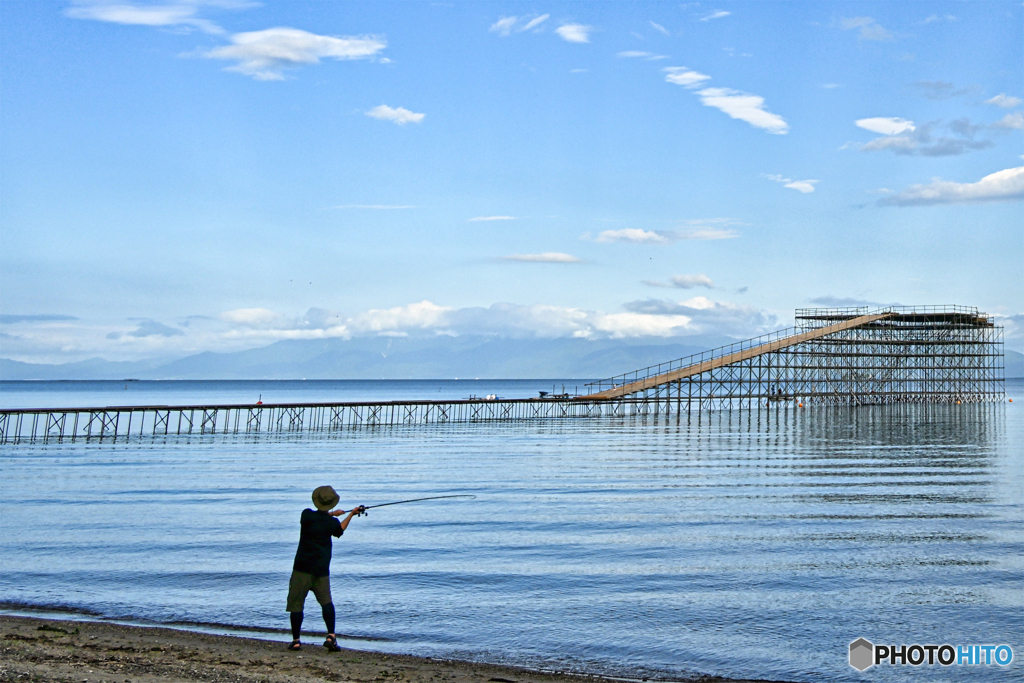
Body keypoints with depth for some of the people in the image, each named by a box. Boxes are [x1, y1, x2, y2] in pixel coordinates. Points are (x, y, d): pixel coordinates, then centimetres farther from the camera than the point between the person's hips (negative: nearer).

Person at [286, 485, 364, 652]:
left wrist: (330, 514, 23)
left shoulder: (307, 515, -7)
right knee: (326, 602, 11)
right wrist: (351, 515, 32)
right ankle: (331, 636, -1)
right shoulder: (332, 523, -1)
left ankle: (296, 640, 7)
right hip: (321, 569, 2)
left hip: (302, 568, -2)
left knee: (296, 604, 6)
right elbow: (339, 530, 23)